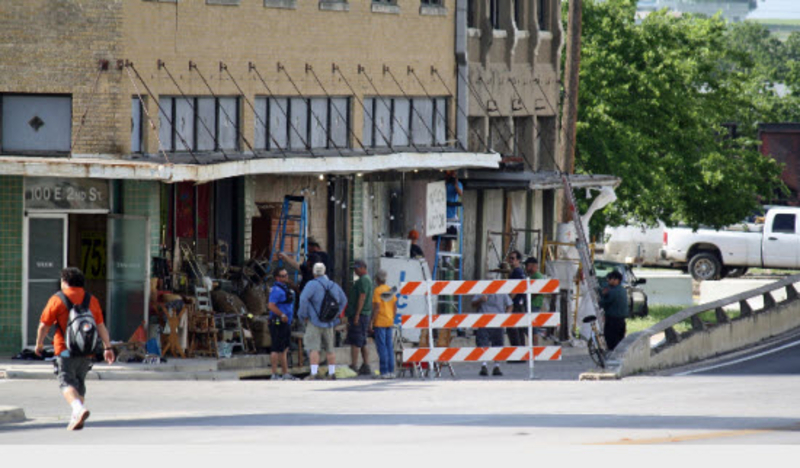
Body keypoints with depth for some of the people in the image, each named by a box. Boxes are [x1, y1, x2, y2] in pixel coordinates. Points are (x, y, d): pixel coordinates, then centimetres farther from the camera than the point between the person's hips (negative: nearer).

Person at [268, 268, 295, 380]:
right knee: (277, 349, -9)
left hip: (286, 323, 10)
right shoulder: (277, 290, -15)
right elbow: (271, 306, -25)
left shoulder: (285, 288, 17)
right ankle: (274, 374, -8)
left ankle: (286, 373, 19)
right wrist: (282, 315, -23)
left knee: (284, 349, 14)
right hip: (278, 323, -10)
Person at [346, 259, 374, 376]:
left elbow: (362, 297, -20)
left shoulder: (363, 280, -12)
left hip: (359, 314, -11)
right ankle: (366, 367, 11)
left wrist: (357, 315, -23)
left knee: (355, 342, -12)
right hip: (365, 316, 11)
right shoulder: (367, 279, 21)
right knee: (362, 343, 12)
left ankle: (354, 367, -15)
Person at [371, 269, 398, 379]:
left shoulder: (377, 291, -11)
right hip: (389, 323, 7)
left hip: (380, 323, -7)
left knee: (382, 347, -5)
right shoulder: (390, 290, 10)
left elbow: (377, 308, -17)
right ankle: (391, 371, 9)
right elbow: (395, 307, 14)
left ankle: (384, 371, -9)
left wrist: (372, 322, -12)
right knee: (390, 347, 9)